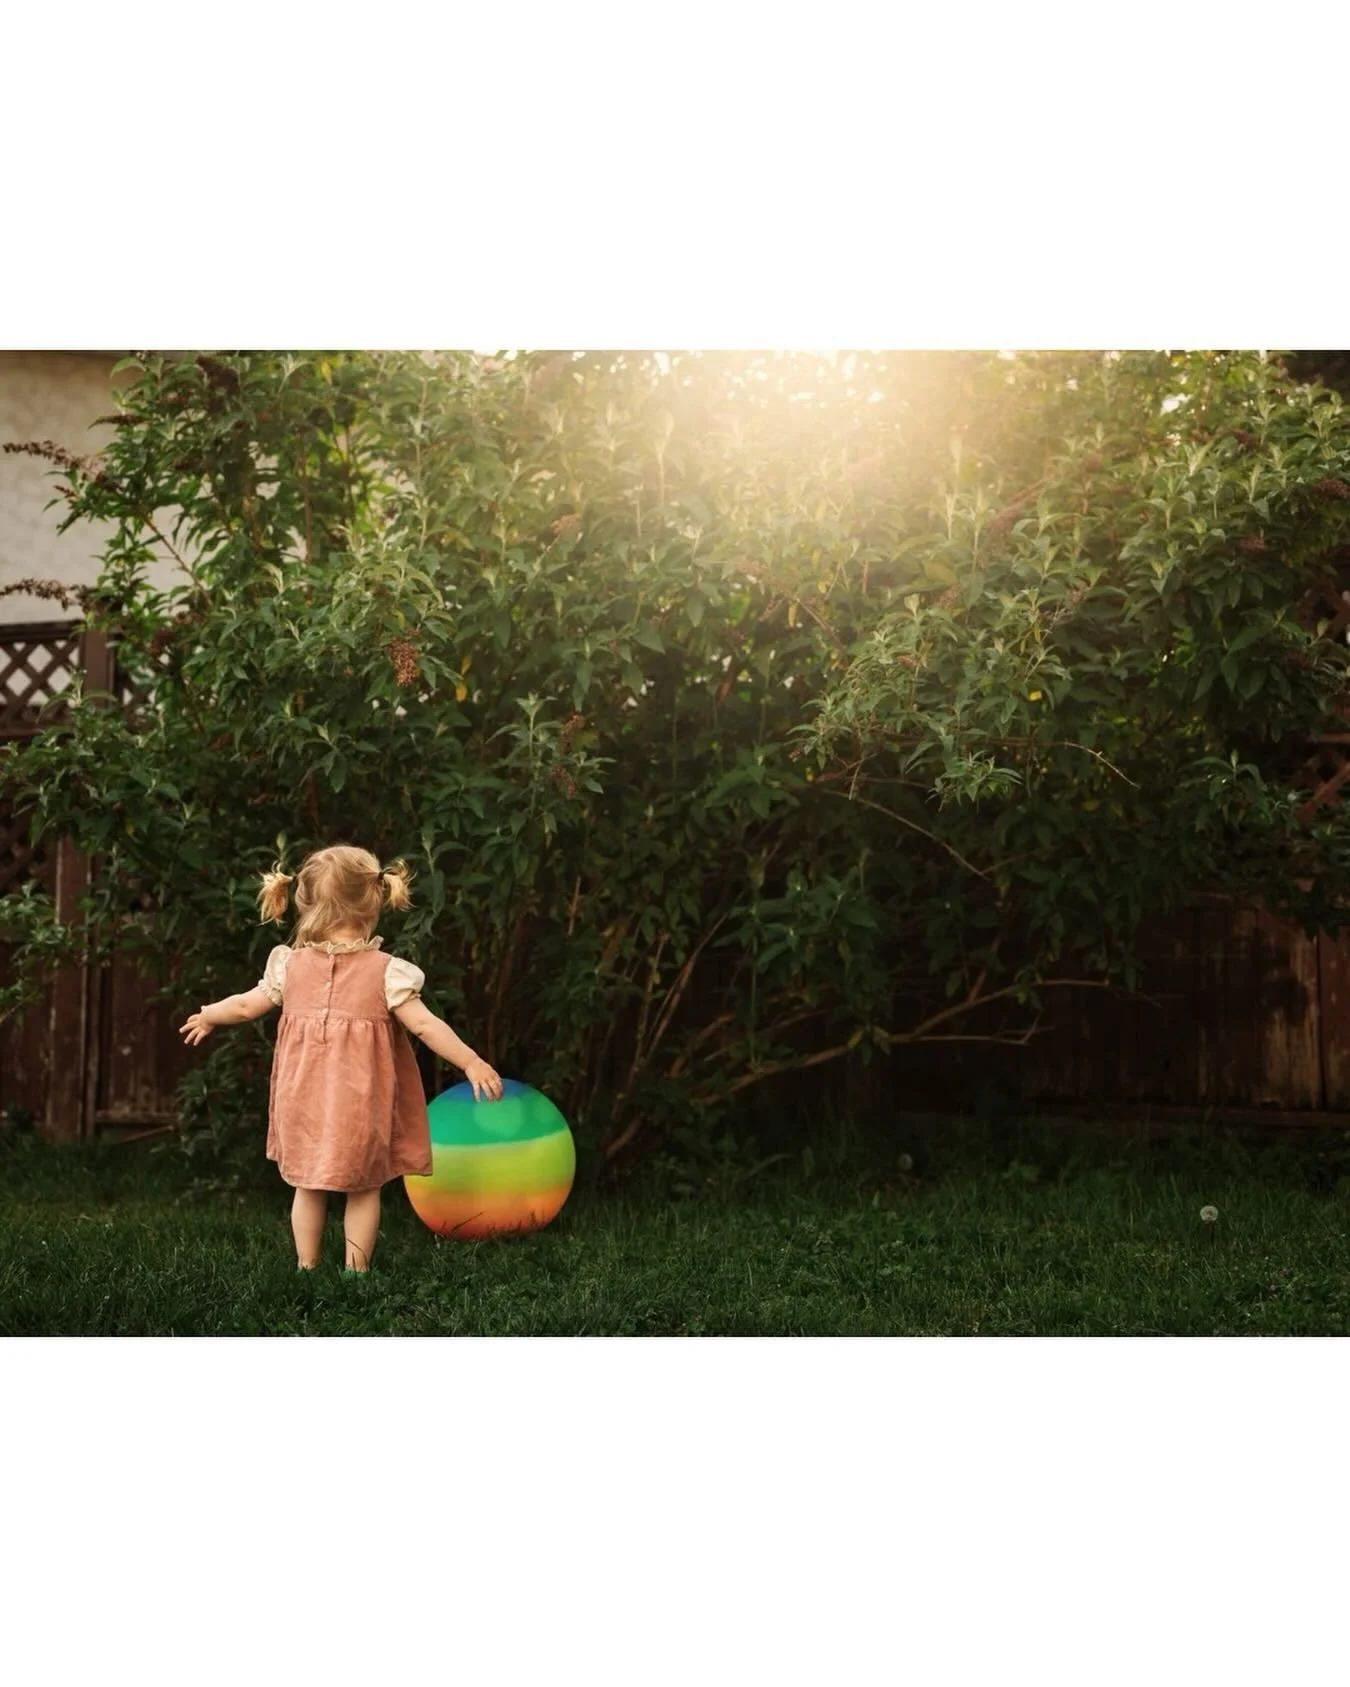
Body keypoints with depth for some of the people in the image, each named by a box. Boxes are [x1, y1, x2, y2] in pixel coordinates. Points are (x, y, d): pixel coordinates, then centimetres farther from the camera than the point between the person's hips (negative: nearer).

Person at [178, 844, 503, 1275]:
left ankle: (306, 1267, 22)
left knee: (309, 1186, 16)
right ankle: (356, 1269, 13)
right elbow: (424, 1025, -13)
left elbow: (246, 1005, 12)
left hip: (305, 1100, 3)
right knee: (363, 1188, 11)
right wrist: (472, 1062, -8)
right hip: (360, 1105, -3)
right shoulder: (386, 972, -10)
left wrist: (206, 1016, 31)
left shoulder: (290, 965, 0)